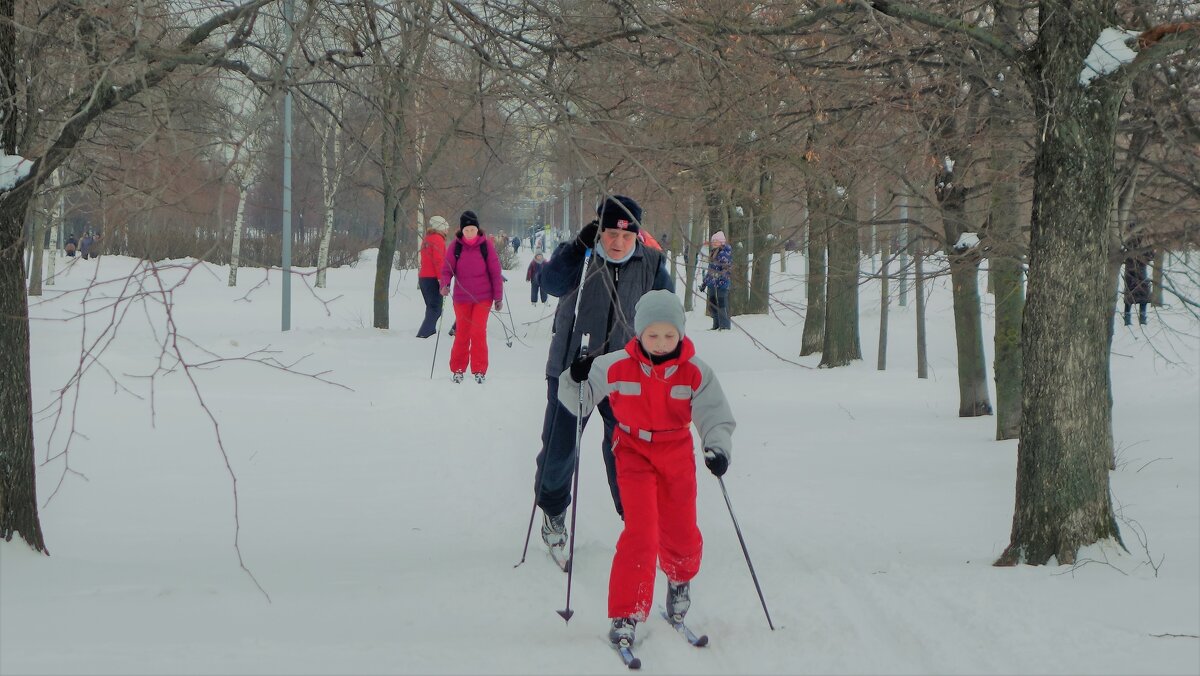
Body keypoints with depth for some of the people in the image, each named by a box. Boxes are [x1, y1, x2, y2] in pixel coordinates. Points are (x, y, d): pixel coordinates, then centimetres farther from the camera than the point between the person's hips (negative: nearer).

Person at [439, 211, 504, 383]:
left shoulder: (485, 244, -5)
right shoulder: (456, 246, -2)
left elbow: (495, 271, -1)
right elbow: (447, 268, -2)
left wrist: (498, 297, -1)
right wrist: (445, 284, -22)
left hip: (483, 297, -1)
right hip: (462, 297, 1)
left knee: (479, 333, -6)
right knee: (462, 334, 6)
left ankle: (479, 370, 4)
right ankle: (457, 369, 19)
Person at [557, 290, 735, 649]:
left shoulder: (695, 372, -12)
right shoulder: (615, 367, -14)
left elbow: (716, 417, -13)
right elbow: (578, 403, -5)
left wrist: (718, 448, -32)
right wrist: (575, 379, -27)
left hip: (678, 457, 2)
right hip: (634, 454, -2)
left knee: (681, 534, 9)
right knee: (641, 533, -16)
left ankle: (680, 579, 45)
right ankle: (626, 614, -8)